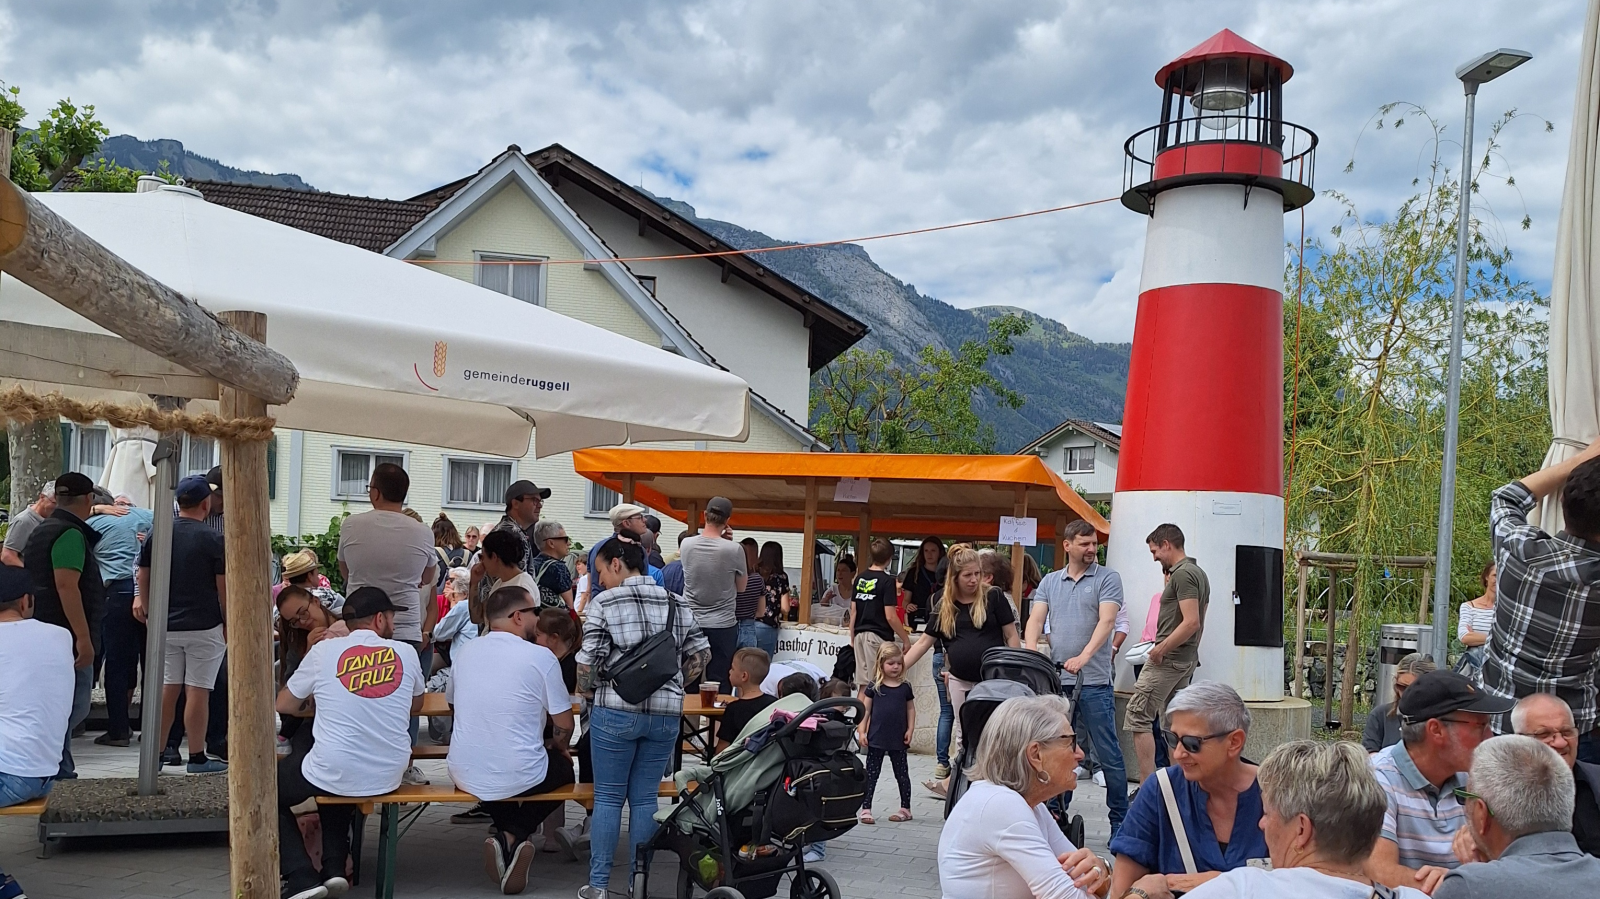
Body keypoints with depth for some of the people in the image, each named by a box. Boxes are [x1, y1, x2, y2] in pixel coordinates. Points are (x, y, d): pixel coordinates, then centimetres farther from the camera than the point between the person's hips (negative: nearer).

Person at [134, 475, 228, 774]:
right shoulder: (213, 539, -11)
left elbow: (143, 577, 10)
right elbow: (223, 588, -8)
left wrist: (148, 612, 20)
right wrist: (228, 623, 2)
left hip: (165, 626, 5)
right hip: (204, 626, -5)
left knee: (167, 689, 11)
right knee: (197, 691, -1)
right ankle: (197, 758, 5)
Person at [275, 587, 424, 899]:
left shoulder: (324, 650, -3)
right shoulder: (406, 652, 1)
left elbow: (284, 705, 10)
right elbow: (416, 706, 18)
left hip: (335, 774, -4)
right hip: (388, 778, 4)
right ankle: (334, 869, 22)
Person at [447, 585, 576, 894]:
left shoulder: (464, 653, 3)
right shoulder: (541, 656, -11)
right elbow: (564, 725, -6)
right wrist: (560, 748, 16)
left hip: (465, 775, 4)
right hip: (519, 777, -4)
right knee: (563, 767, 29)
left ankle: (505, 834, 16)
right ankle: (514, 835, 8)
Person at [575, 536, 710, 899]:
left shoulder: (603, 604, -6)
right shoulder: (678, 604, 7)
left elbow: (588, 662, -9)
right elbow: (700, 654, 8)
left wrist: (585, 691, 9)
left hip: (615, 711, -3)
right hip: (666, 714, 4)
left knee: (608, 798, 6)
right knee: (645, 798, 11)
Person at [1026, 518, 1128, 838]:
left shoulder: (1107, 578, 1)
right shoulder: (1049, 581, 13)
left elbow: (1106, 621, -11)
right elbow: (1036, 619, 4)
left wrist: (1083, 657, -25)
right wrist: (1031, 652, -16)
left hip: (1094, 682, -4)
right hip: (1056, 680, 4)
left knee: (1109, 753, 1)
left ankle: (1120, 820, 11)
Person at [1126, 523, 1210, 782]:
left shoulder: (1182, 574, -14)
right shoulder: (1198, 573, 16)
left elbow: (1191, 622, -23)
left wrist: (1161, 649, -18)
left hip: (1167, 658, -10)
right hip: (1187, 658, 10)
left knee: (1137, 717, -8)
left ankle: (1147, 784, -11)